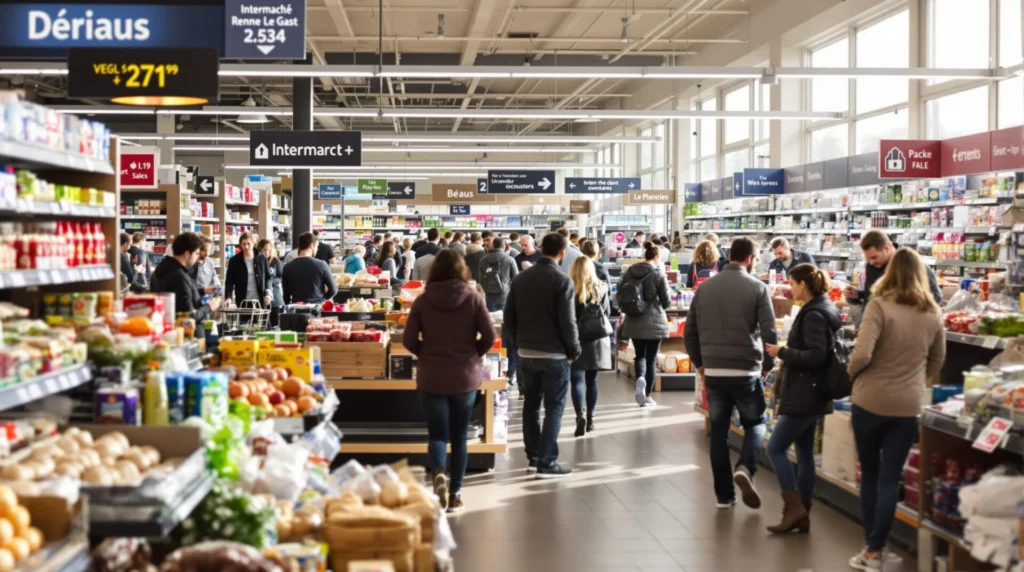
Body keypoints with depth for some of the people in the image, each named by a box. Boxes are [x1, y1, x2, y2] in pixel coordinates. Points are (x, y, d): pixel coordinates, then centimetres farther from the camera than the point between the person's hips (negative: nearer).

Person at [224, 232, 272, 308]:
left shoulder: (262, 259, 4)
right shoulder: (234, 261, 2)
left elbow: (268, 278, 10)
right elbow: (229, 282, 0)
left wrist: (268, 293, -6)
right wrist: (228, 297, -16)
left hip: (260, 302, 1)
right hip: (243, 302, -1)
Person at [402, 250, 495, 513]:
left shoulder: (423, 300, -5)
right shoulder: (473, 297, -6)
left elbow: (408, 339, -5)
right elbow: (489, 335, -9)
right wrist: (473, 354, 9)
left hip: (431, 377, -1)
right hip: (466, 376, 1)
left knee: (437, 433, 7)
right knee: (459, 436, 12)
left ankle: (438, 473, -21)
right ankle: (455, 494, 14)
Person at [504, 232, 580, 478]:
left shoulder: (521, 278, 5)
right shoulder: (562, 280, -13)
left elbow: (509, 316, 7)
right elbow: (567, 321, -15)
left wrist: (519, 342, 15)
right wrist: (574, 350, -3)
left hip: (526, 353, 6)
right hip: (554, 354, -6)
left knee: (531, 403, 15)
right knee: (554, 407, 1)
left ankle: (533, 456, 21)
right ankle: (546, 462, -2)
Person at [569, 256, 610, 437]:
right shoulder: (601, 288, 1)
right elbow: (608, 313, 10)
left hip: (576, 339, -3)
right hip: (596, 339, 3)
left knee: (577, 380, -3)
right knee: (592, 379, 14)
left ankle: (580, 415, -21)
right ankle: (590, 418, 18)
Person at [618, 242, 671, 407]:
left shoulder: (629, 271, 1)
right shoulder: (658, 272, -10)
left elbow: (620, 296, 7)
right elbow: (667, 301, -7)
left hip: (634, 321, 3)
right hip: (654, 321, -3)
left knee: (639, 355, 16)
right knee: (651, 358, 7)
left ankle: (640, 378, -14)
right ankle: (647, 396, 10)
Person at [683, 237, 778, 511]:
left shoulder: (704, 287, 7)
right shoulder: (757, 287, -6)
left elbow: (690, 331, 10)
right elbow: (769, 332, -9)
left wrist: (699, 363, 20)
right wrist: (767, 365, 5)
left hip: (713, 372, 3)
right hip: (746, 371, -3)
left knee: (718, 432, 10)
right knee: (755, 423, 15)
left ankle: (724, 495, 13)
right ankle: (745, 469, -11)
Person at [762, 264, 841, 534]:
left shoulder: (814, 314, -17)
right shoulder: (826, 309, 14)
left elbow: (816, 357, -24)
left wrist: (781, 352, -15)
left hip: (804, 395, -10)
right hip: (812, 394, 10)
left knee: (776, 448, -6)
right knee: (804, 453, 11)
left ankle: (794, 508, -7)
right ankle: (802, 515, 15)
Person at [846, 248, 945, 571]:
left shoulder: (879, 305, -13)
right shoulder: (932, 313, 3)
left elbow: (862, 354, -20)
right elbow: (937, 360, 16)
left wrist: (851, 372, 0)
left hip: (871, 401, -3)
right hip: (908, 406, 3)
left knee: (870, 475, 13)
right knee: (890, 480, 7)